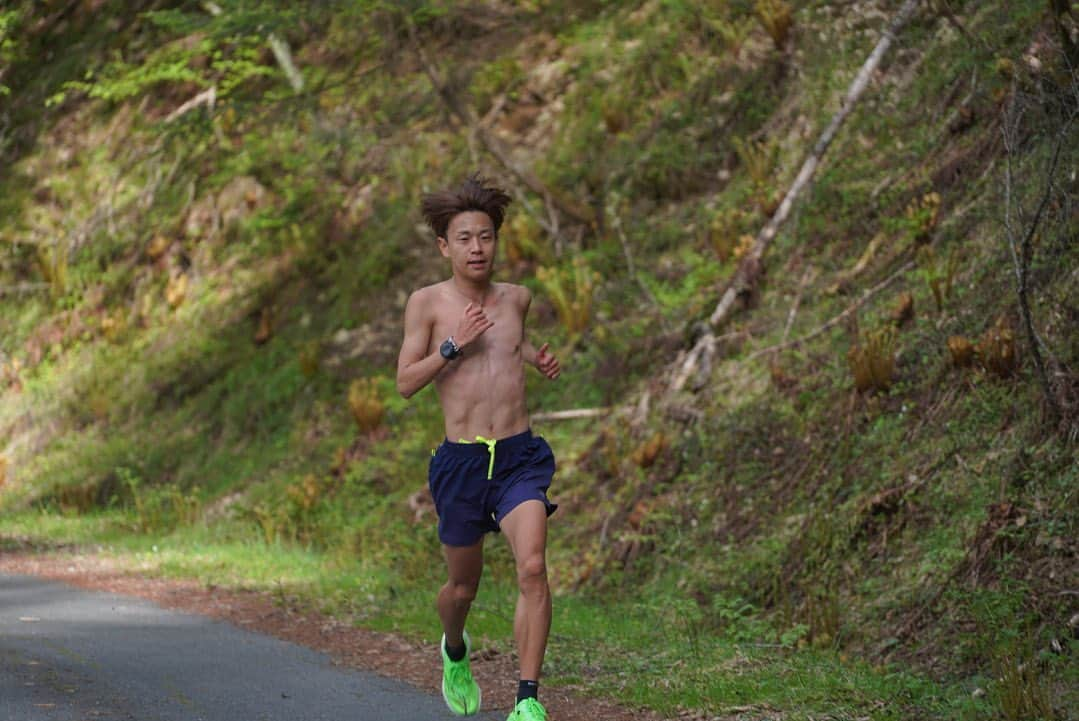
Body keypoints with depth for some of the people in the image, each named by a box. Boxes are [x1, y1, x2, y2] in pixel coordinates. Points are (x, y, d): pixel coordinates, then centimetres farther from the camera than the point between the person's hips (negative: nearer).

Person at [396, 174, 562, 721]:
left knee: (532, 567, -21)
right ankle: (455, 652, 49)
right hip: (461, 461, -1)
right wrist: (454, 347, -16)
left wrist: (537, 358, 10)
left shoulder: (516, 298, 8)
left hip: (519, 456, 1)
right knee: (463, 585, 13)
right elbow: (405, 383, -4)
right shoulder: (427, 302, -2)